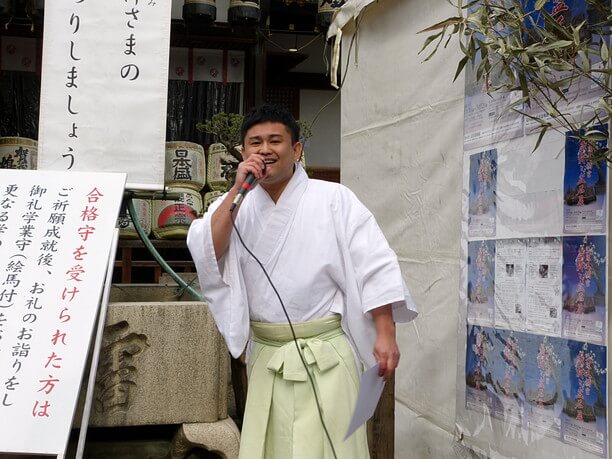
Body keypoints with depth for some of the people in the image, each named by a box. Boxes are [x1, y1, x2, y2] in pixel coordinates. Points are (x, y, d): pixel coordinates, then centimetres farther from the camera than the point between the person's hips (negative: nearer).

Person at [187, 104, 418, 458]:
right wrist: (238, 189, -13)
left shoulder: (333, 199, -3)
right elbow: (206, 254, -8)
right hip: (266, 357, 4)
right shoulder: (235, 205, 8)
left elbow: (375, 266, -6)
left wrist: (385, 335, -13)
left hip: (324, 355, -4)